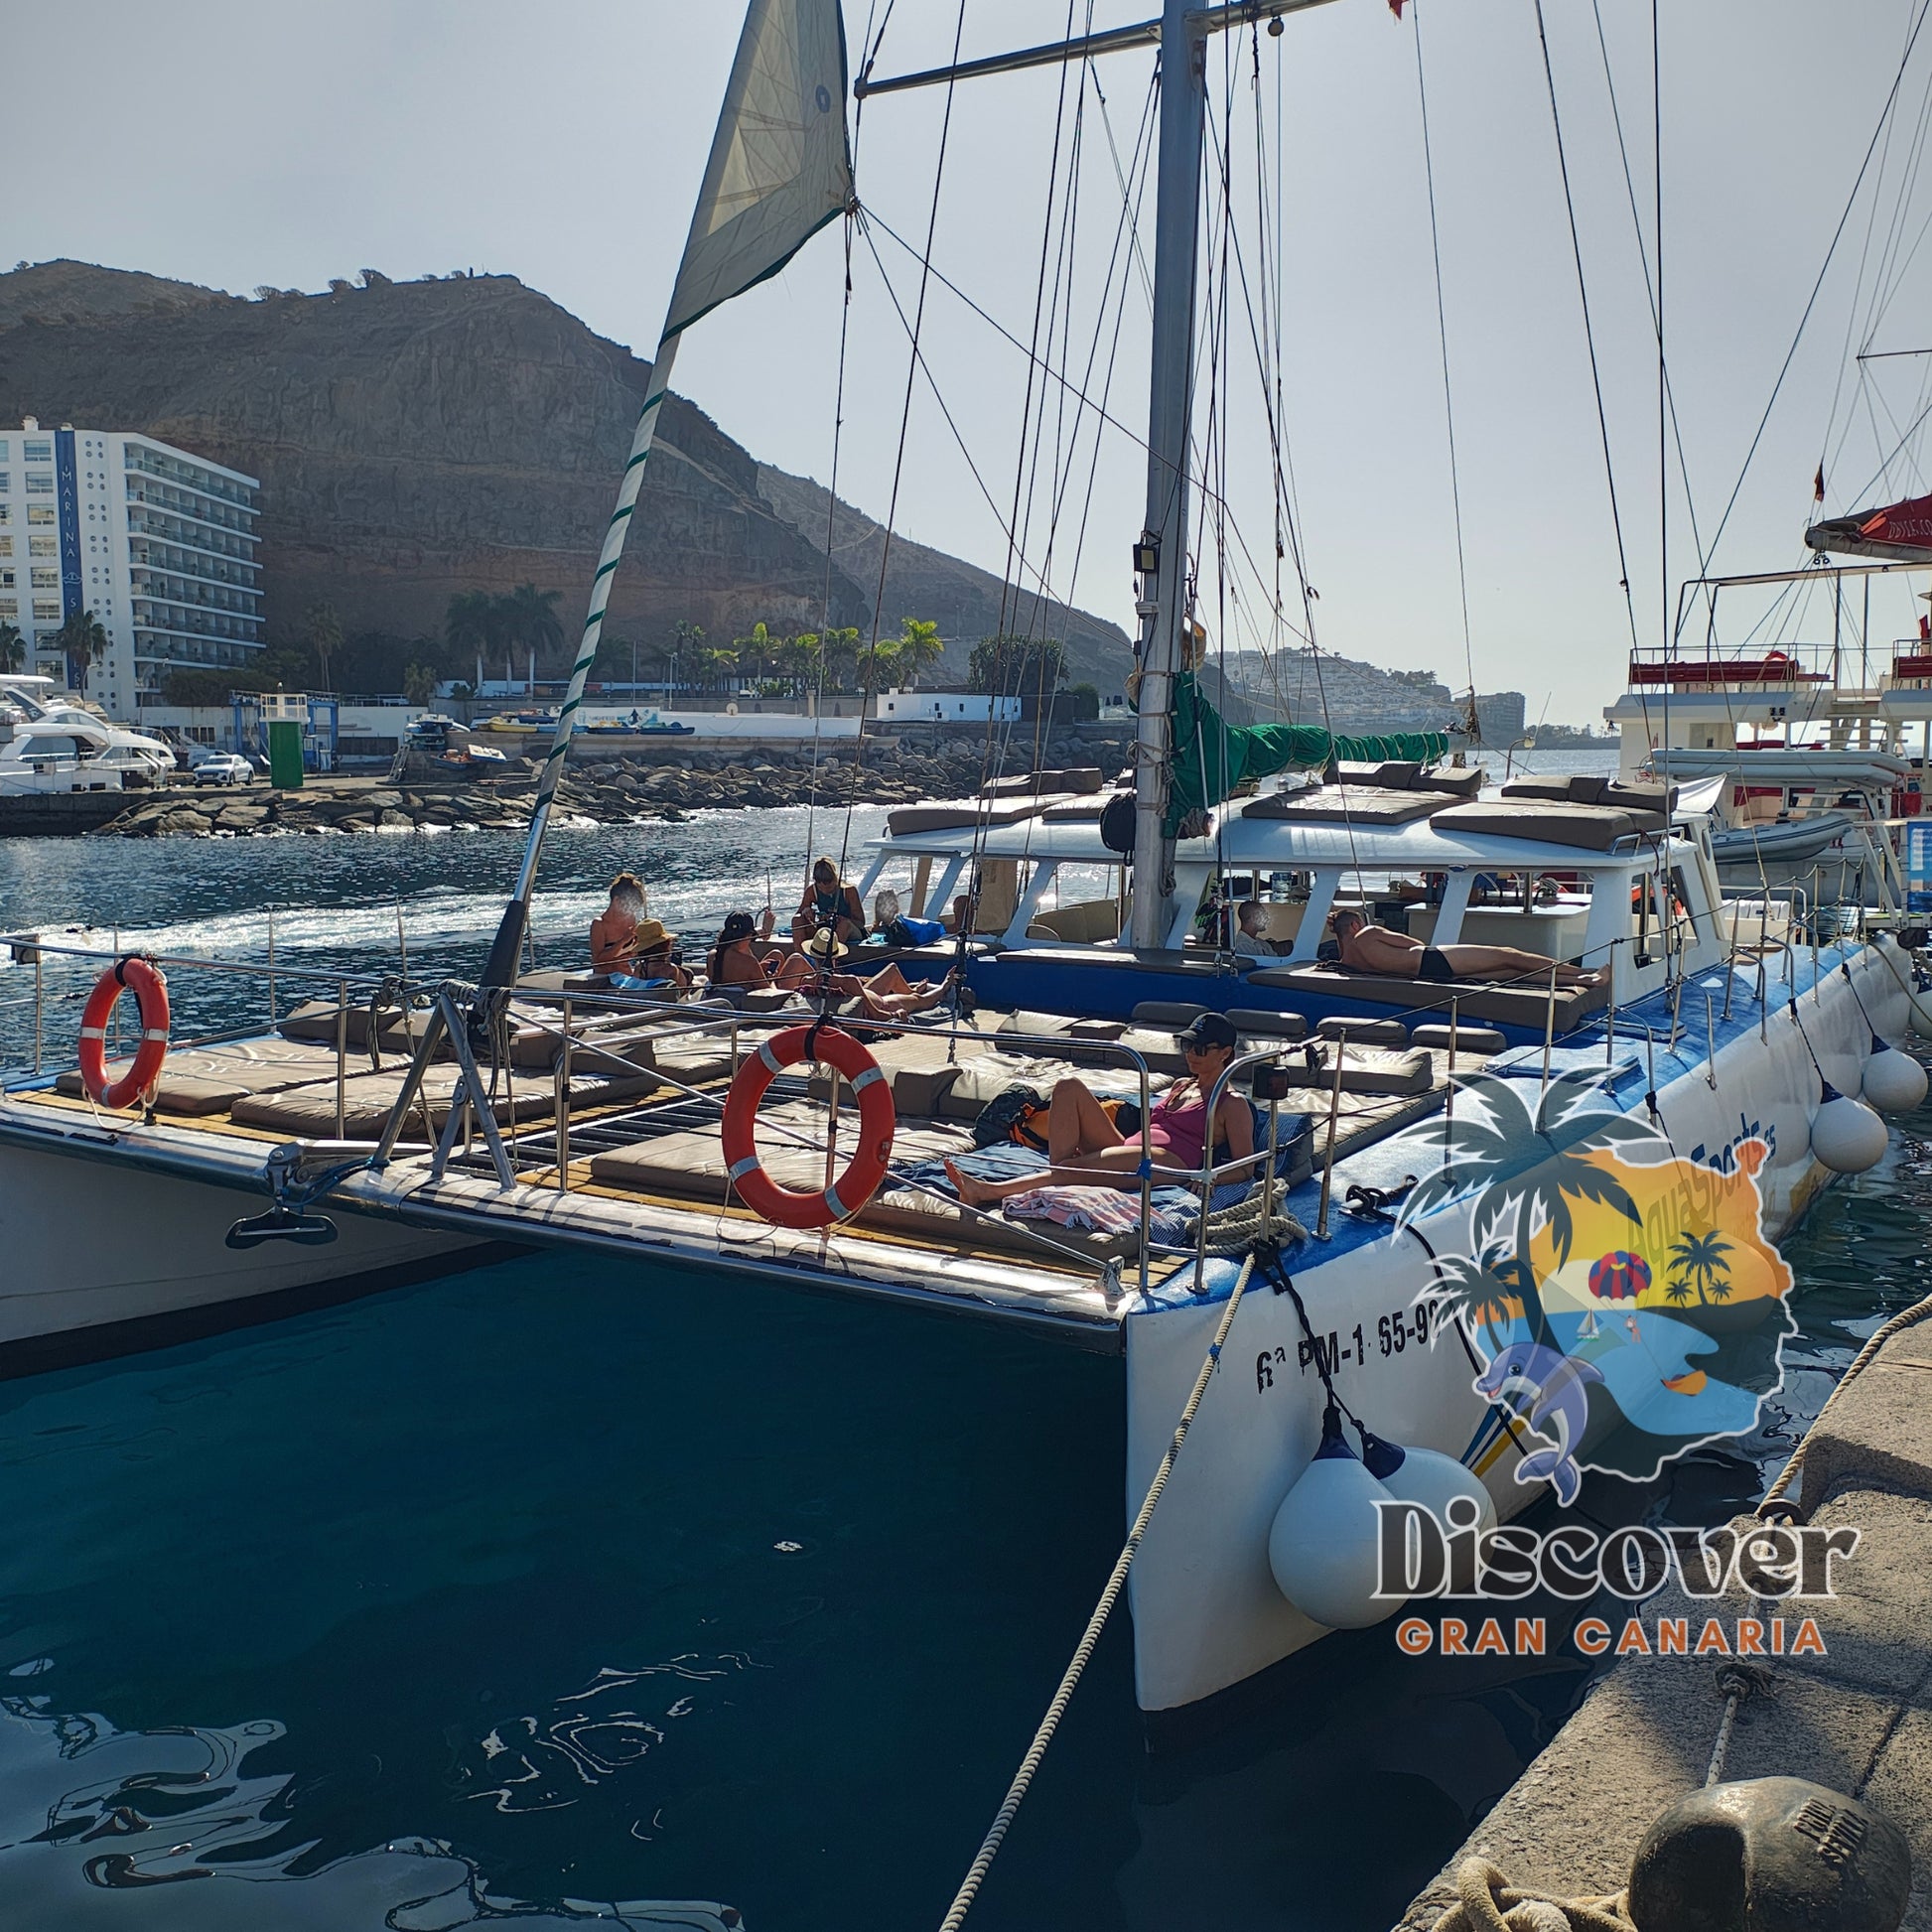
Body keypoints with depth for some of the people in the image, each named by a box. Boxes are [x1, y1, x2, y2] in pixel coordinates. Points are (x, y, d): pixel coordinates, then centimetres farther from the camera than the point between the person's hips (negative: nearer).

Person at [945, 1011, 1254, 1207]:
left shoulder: (1232, 1105, 7)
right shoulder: (1180, 1086, 29)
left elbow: (1244, 1167, -1)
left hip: (1166, 1164, -8)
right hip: (1126, 1151, 8)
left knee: (1077, 1167, -35)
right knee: (1069, 1086, -7)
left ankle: (988, 1191, -48)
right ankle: (1058, 1175, -25)